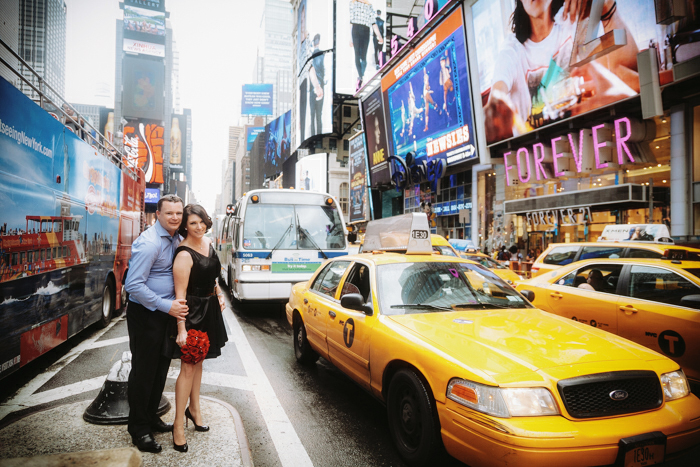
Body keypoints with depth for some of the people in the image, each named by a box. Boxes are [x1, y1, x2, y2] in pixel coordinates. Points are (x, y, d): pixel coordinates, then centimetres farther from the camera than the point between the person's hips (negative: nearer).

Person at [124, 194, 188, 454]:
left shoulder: (176, 239, 7)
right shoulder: (149, 243, -19)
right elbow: (134, 285, -23)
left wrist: (176, 302, 6)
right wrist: (167, 306, -23)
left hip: (167, 311, 8)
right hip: (145, 314, -8)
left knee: (161, 367, 16)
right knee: (144, 369, 2)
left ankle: (151, 417, 33)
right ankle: (138, 428, 17)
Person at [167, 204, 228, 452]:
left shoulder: (208, 242, 3)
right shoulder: (184, 255, -22)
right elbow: (180, 294, -24)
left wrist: (219, 294, 12)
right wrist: (181, 329, -25)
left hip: (209, 309, 8)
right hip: (191, 312, -8)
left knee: (198, 361, 20)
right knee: (188, 367, -2)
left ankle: (194, 408, 36)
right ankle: (178, 424, 11)